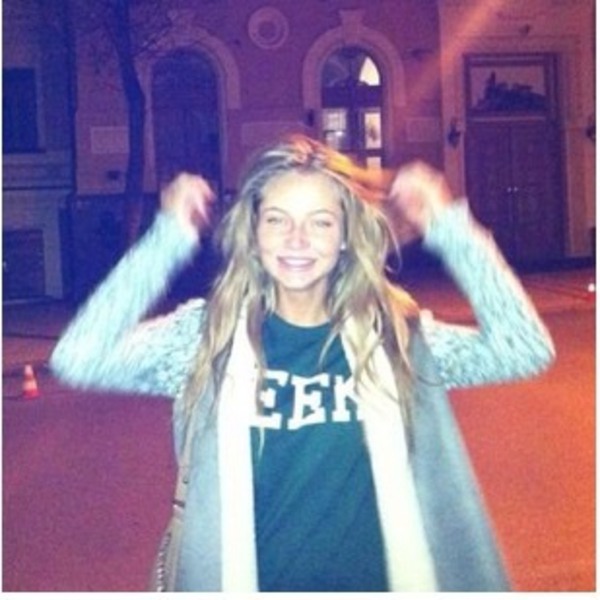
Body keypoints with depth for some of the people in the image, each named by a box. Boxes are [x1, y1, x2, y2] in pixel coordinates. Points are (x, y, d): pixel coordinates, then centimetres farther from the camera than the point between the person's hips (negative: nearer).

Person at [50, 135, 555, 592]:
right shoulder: (209, 334, -8)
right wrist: (171, 239, -21)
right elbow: (79, 360, -19)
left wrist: (449, 228, -17)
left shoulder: (394, 336, -6)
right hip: (248, 579, -1)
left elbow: (524, 350, -16)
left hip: (375, 579, 1)